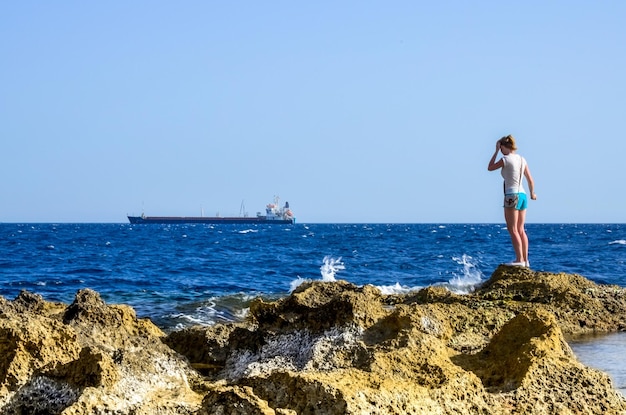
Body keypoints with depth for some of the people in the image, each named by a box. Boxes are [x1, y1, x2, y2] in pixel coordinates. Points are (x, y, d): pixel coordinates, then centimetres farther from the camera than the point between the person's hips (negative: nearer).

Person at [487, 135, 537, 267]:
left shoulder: (505, 159, -10)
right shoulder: (522, 159, 10)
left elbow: (490, 168, 6)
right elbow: (530, 180, 16)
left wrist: (496, 151, 8)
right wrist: (532, 194, 32)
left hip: (512, 196, -7)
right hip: (523, 195, 7)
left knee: (513, 230, -6)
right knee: (521, 230, 12)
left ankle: (519, 259, -12)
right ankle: (525, 260, 13)